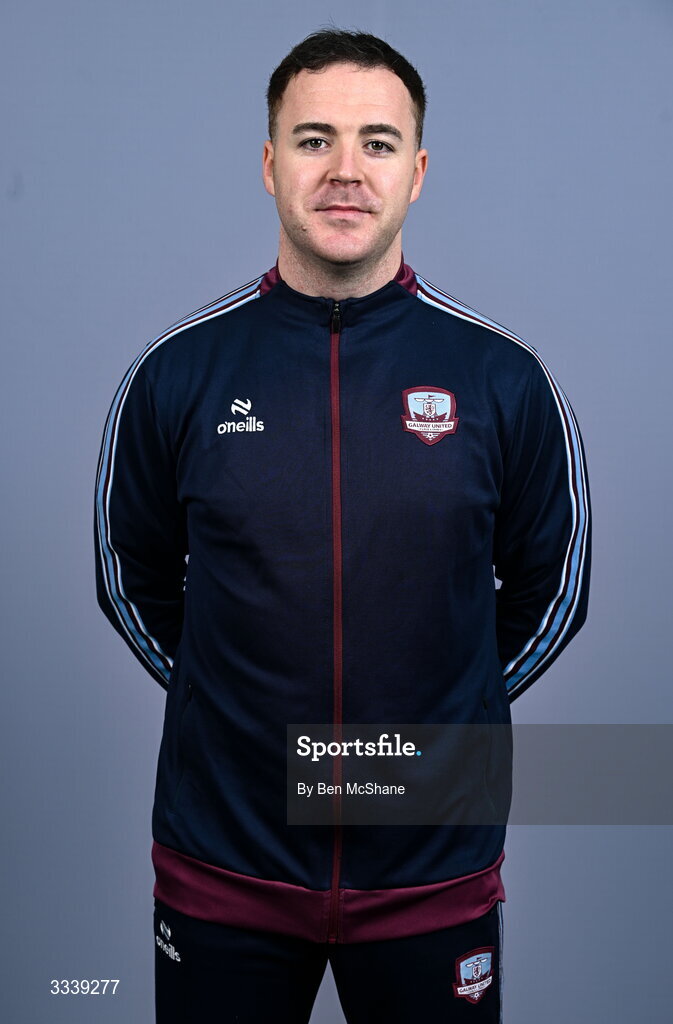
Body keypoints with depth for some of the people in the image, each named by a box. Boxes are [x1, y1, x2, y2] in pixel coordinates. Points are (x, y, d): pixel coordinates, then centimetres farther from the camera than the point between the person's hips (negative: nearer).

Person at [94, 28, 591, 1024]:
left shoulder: (505, 378, -5)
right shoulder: (178, 371, -4)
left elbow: (552, 591, 8)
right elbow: (133, 579, 10)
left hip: (435, 876, 0)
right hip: (221, 868, 1)